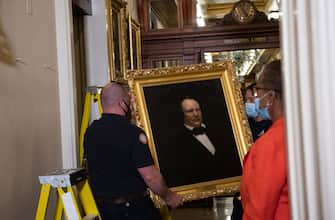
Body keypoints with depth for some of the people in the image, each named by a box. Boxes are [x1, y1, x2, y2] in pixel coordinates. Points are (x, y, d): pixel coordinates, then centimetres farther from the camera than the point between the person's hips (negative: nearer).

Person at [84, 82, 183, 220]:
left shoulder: (90, 131, 1)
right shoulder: (132, 132, -20)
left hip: (101, 207, 6)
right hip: (133, 207, -6)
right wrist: (168, 196, -5)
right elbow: (150, 176, -21)